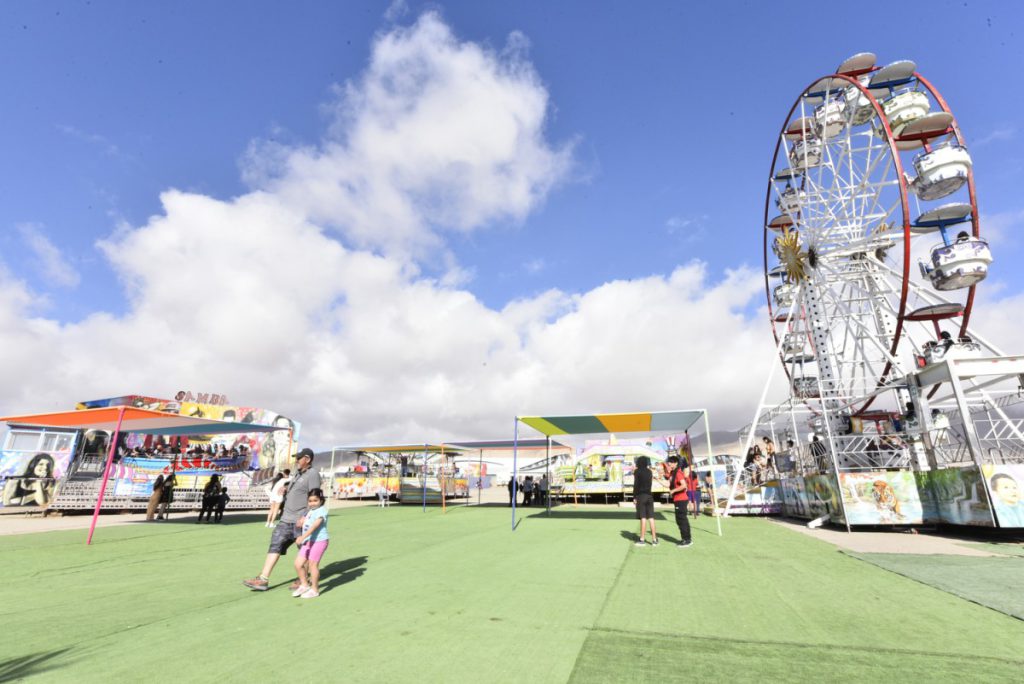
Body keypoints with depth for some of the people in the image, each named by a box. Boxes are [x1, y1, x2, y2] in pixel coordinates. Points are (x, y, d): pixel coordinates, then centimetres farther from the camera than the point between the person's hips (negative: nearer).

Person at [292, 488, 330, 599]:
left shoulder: (321, 511, -14)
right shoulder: (310, 511, 15)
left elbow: (314, 525, -27)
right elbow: (300, 523, 28)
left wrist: (303, 537, -38)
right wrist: (301, 520, 3)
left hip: (319, 541, -9)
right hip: (308, 541, 9)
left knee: (312, 564, -1)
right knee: (298, 564, 7)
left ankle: (314, 590, 16)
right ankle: (304, 585, 28)